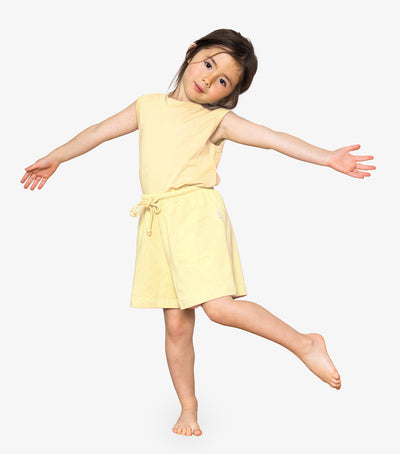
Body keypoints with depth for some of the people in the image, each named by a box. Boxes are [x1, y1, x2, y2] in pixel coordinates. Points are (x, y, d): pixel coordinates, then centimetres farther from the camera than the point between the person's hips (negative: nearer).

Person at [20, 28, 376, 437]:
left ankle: (305, 344, 0)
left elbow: (273, 138, -7)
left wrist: (327, 158, -18)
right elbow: (101, 131, 23)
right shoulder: (149, 105, 15)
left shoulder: (217, 120, 3)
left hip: (198, 215, -4)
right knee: (176, 324, 6)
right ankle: (188, 407, 21)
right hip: (158, 221, 4)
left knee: (219, 307, -18)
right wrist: (54, 158, 30)